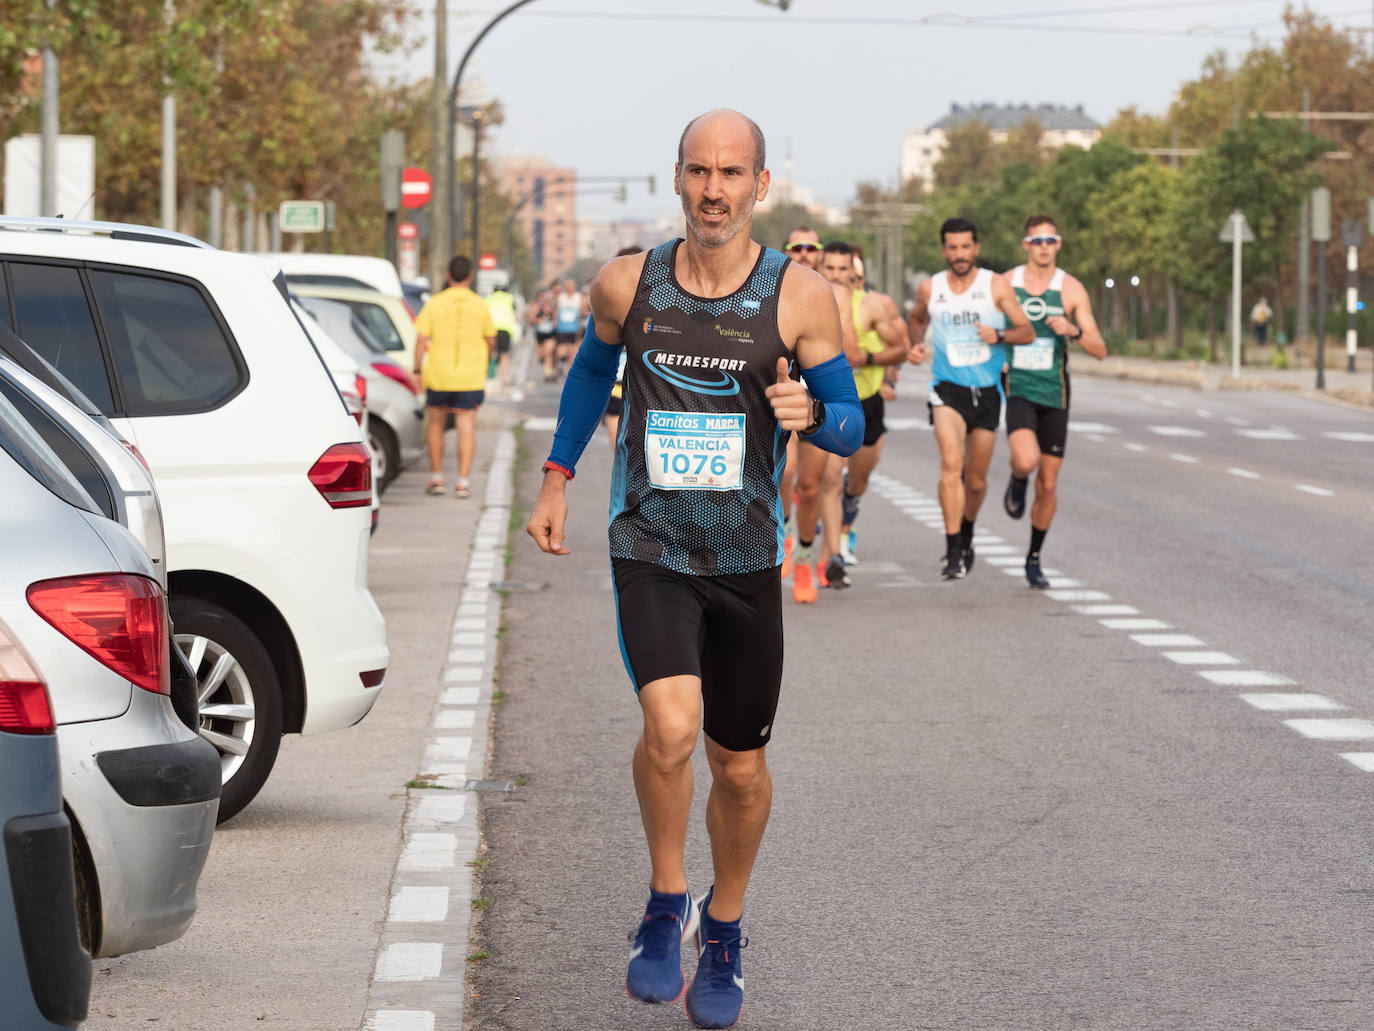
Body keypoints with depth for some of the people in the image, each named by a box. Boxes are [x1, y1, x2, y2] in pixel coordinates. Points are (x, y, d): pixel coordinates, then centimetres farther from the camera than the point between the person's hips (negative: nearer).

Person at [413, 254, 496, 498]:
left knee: (435, 424, 16)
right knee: (467, 427, 2)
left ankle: (436, 478, 19)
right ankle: (463, 481, -6)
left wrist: (418, 371, -1)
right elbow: (491, 341, 7)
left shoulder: (434, 304, -4)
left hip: (438, 376, 0)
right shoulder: (480, 305, 0)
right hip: (471, 377, 0)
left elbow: (421, 339, -7)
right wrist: (483, 363, 25)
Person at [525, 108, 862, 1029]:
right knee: (670, 729, -24)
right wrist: (557, 480, 17)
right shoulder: (627, 285, -2)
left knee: (741, 769, 10)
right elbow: (592, 371, 19)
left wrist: (809, 414, -23)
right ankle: (665, 904, 1)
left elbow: (851, 425, -1)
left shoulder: (800, 297, -6)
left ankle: (724, 932, 35)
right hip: (649, 551, -1)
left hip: (747, 563, 1)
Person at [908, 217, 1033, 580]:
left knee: (975, 480, 9)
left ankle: (967, 534, 40)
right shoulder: (929, 289, 2)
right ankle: (953, 552, -23)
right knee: (951, 463, -23)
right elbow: (916, 319, 24)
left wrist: (999, 336, -20)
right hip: (948, 387, -1)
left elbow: (1027, 332, -1)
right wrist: (914, 345, 4)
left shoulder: (996, 286, -3)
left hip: (987, 390, 1)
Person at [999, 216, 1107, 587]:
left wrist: (1074, 331, -22)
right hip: (1016, 389, -1)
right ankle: (1016, 482, 9)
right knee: (1027, 460, -29)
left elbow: (1100, 351, -2)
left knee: (1048, 484, 5)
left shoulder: (1071, 289, -1)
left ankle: (1034, 559, 24)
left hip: (1054, 393, 1)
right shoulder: (1003, 284, 0)